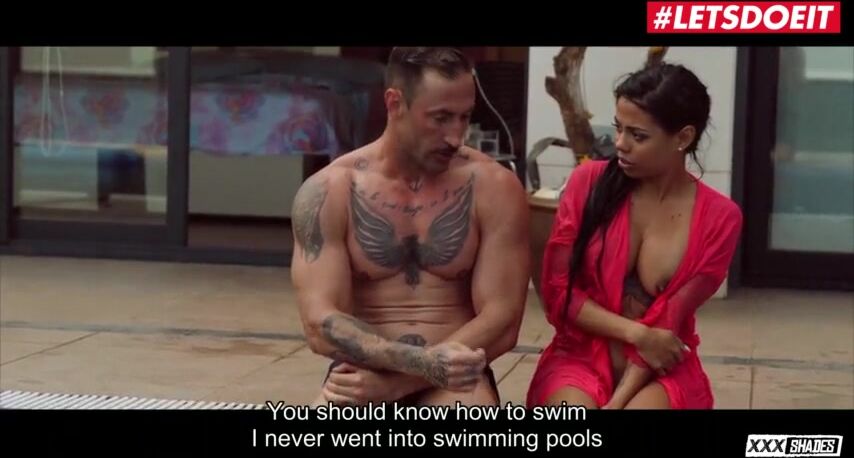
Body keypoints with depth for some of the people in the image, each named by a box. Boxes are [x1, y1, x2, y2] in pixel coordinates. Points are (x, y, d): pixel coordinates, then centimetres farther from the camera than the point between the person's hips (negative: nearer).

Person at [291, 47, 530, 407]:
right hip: (362, 372, 1)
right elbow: (320, 324, -11)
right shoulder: (328, 192, -3)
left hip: (454, 377, 0)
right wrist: (422, 361, -26)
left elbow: (501, 322, -7)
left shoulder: (493, 187, -3)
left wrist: (394, 382, -17)